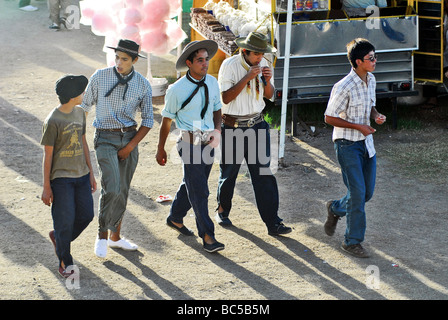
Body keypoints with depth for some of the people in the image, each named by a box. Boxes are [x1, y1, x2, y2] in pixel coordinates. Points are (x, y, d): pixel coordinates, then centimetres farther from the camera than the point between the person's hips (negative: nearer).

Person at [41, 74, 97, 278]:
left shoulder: (79, 113, 5)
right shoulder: (53, 121, -16)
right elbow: (48, 155, -11)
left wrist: (90, 173, 16)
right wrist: (47, 187, -9)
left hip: (81, 175, 7)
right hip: (61, 177, -7)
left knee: (86, 215, 8)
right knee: (65, 220, -3)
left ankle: (58, 238, 33)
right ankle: (65, 262, 13)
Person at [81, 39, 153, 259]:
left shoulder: (143, 84, -2)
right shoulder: (100, 77, -7)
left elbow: (148, 120, 2)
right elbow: (85, 105, 4)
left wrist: (130, 146, -6)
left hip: (130, 137, 3)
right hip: (105, 139, -3)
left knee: (123, 190, 10)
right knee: (111, 188, -16)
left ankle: (115, 236, 25)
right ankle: (102, 235, 0)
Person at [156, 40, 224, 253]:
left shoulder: (212, 83, 4)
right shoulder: (177, 90, -12)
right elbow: (167, 120, -3)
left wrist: (217, 130, -3)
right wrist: (160, 149, 3)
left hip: (208, 142, 6)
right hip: (190, 143, -6)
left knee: (191, 184, 19)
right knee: (198, 191, -6)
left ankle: (175, 218, 41)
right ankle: (207, 237, -1)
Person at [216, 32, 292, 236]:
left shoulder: (263, 64, 2)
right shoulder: (230, 65, -13)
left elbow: (269, 95, 10)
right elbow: (226, 98, -20)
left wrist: (267, 81, -11)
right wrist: (247, 77, -26)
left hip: (257, 125, 3)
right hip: (233, 127, -3)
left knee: (263, 173, -3)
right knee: (228, 172, 11)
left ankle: (272, 223, -3)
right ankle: (222, 211, 36)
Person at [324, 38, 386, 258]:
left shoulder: (371, 80, 4)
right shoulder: (344, 87, -21)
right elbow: (329, 118, -15)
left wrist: (376, 115, -3)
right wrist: (359, 127, -18)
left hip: (366, 142, 8)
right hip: (348, 144, -8)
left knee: (367, 192, 12)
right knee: (357, 192, -8)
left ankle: (335, 209, 39)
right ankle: (352, 241, 5)